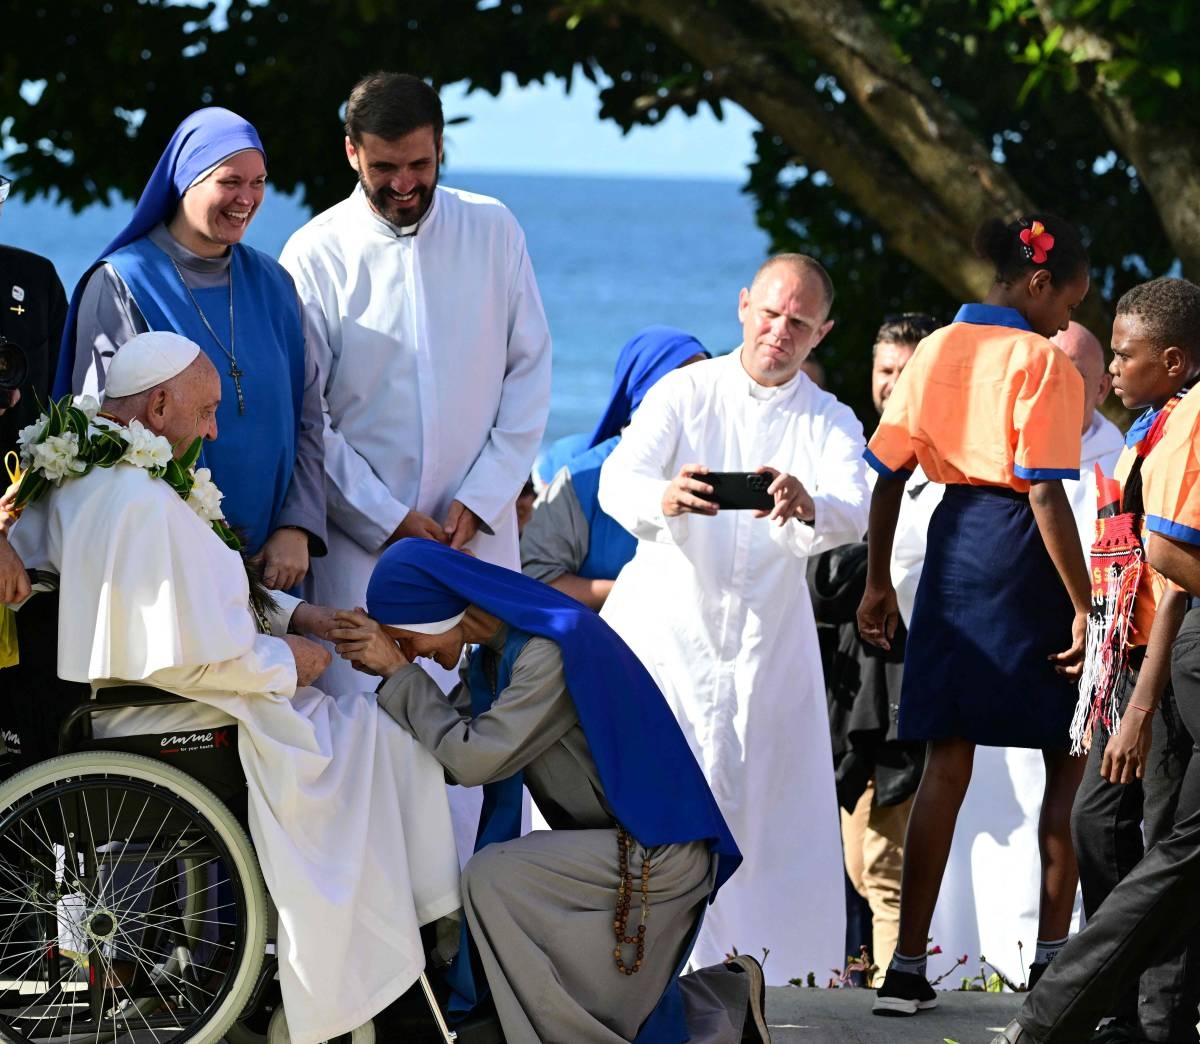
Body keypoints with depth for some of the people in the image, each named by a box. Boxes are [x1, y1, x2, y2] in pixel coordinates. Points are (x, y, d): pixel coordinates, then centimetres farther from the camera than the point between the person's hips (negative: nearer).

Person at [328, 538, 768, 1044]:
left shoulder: (553, 649, -23)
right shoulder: (494, 654, 7)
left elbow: (475, 759, -23)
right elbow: (450, 762, 6)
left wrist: (399, 670, -15)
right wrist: (387, 669, -3)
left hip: (657, 850, -10)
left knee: (491, 877, -21)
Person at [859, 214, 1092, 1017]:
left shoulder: (935, 353, 10)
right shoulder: (1042, 364, -9)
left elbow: (887, 475, 10)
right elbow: (1046, 496, -15)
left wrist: (879, 583, 17)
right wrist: (1084, 606, -15)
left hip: (952, 549, 6)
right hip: (1021, 555, -6)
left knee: (947, 761, 7)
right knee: (1068, 758, 7)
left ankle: (909, 965, 2)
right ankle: (1053, 957, 5)